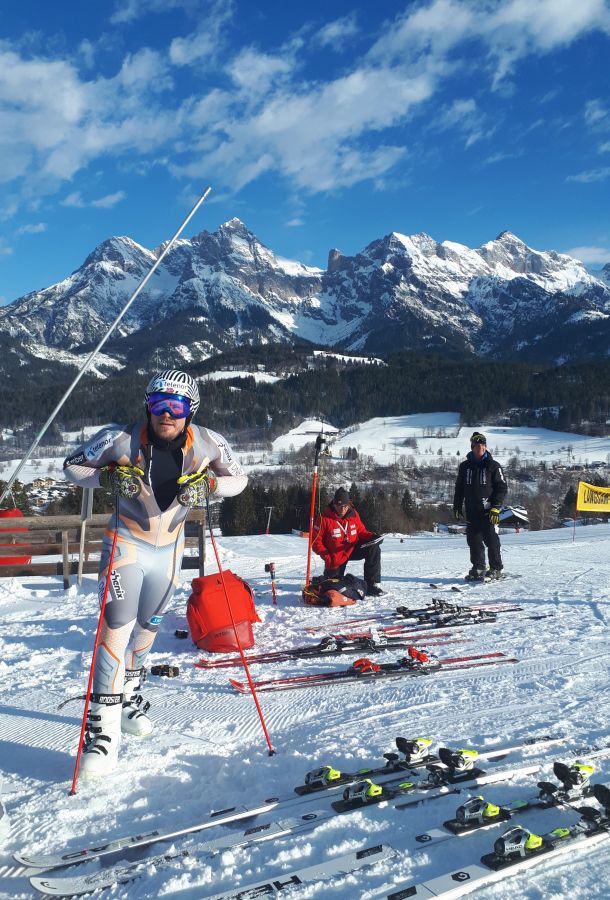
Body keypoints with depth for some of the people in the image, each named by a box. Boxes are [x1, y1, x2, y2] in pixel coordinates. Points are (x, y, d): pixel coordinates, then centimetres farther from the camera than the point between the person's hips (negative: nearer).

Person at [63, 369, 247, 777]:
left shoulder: (207, 444, -15)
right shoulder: (122, 439, -19)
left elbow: (240, 478, 0)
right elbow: (73, 465, -6)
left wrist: (207, 486, -19)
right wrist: (110, 477, -24)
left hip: (169, 548, 3)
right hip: (127, 542, -3)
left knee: (148, 626, 18)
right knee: (117, 627, -16)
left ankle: (129, 695, 43)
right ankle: (104, 727, -7)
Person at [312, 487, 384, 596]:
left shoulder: (353, 514, -8)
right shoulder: (325, 518, -19)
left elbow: (361, 531, 3)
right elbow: (316, 541, -14)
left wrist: (372, 537, -18)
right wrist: (327, 557, -22)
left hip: (353, 549, 3)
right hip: (335, 557, -2)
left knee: (374, 549, -23)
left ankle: (373, 585, -18)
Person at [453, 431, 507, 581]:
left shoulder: (493, 465, 0)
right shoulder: (465, 466, 11)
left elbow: (502, 488, -3)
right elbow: (459, 488, 19)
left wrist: (495, 508, -11)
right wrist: (457, 506, 11)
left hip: (488, 510, -4)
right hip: (471, 511, 4)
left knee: (491, 539, -3)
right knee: (474, 540, 4)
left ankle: (496, 569, 8)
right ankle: (478, 568, 14)